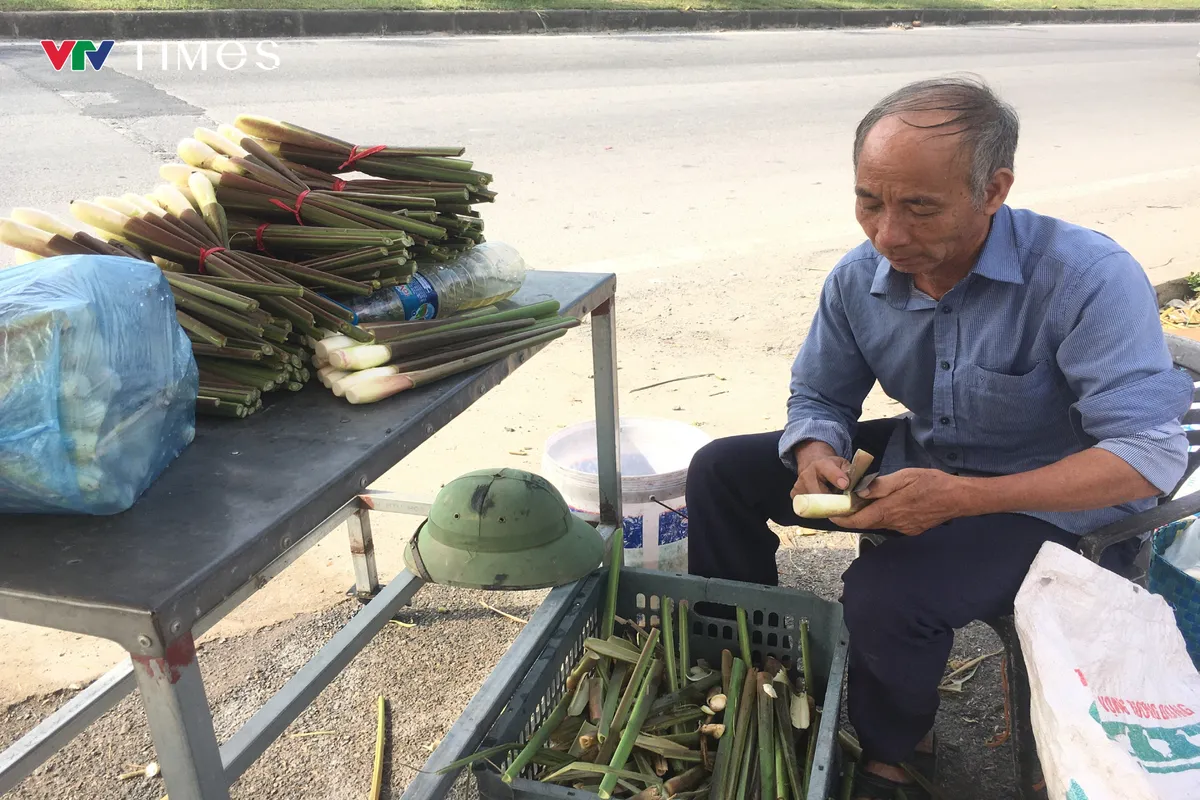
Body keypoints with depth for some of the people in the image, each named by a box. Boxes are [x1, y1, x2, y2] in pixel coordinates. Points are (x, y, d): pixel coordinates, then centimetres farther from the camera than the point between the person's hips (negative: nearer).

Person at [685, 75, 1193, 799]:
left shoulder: (1090, 277, -28)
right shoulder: (860, 277, -10)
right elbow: (821, 397, 5)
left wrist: (964, 497, -39)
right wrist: (818, 455, -20)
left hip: (1051, 498, -6)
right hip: (919, 459, 6)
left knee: (887, 595, -33)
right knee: (720, 472, 0)